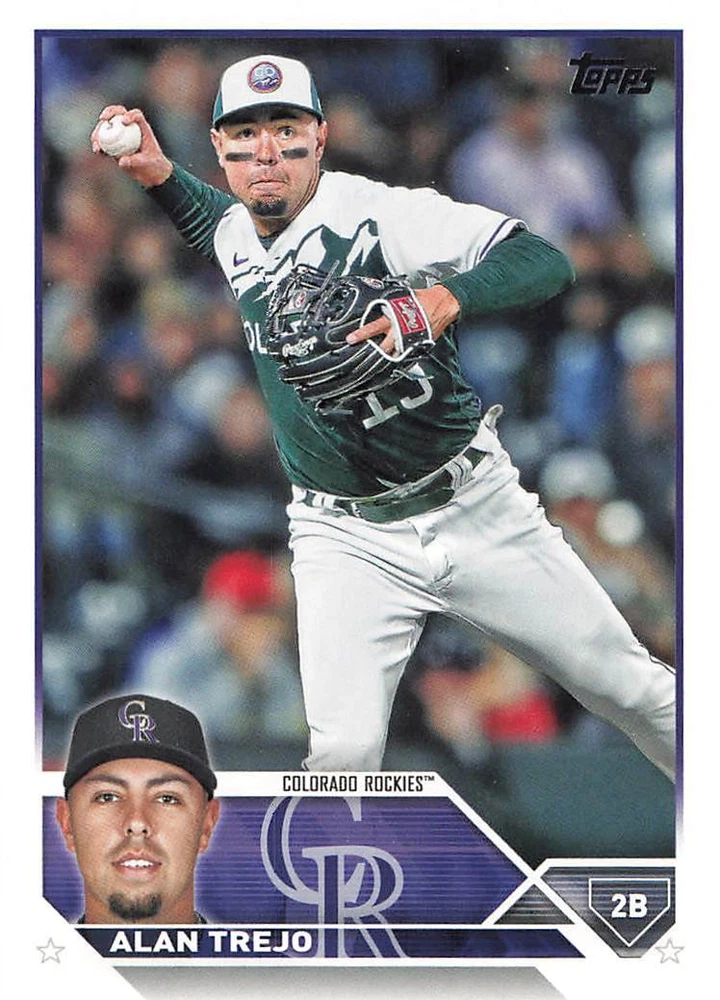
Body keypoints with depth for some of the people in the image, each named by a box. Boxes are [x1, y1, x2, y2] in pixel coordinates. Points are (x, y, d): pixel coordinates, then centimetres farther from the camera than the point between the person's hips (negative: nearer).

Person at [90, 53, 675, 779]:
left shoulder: (379, 213, -17)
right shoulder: (234, 235, 3)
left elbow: (547, 262, -26)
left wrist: (445, 298, -44)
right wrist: (155, 170, 10)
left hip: (476, 509, -3)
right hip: (344, 540, 3)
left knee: (633, 690, 6)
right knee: (343, 750, -17)